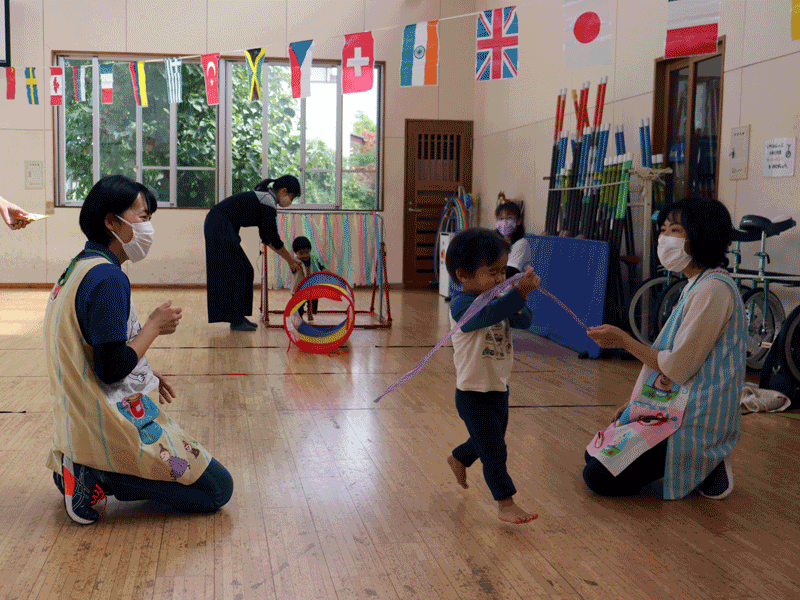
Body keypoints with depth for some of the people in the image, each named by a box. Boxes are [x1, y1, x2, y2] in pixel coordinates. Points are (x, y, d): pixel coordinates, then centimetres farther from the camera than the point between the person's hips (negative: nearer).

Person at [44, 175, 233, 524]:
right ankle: (99, 477, -9)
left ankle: (80, 469, 10)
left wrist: (145, 374, 14)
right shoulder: (108, 278, -20)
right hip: (112, 426, -10)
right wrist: (155, 325, -11)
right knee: (218, 489, -4)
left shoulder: (78, 268, 11)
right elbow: (112, 369, -24)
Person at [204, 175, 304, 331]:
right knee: (234, 272, -6)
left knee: (244, 271, 11)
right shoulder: (268, 203, -14)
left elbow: (267, 238, 19)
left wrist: (290, 258, 19)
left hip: (219, 227, 10)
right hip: (220, 228, -10)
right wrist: (290, 260, 0)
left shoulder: (264, 198, 16)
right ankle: (236, 321, -2)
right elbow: (274, 239, -13)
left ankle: (238, 317, 14)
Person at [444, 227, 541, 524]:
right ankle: (506, 504, 6)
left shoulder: (498, 299, 4)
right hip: (474, 395, -9)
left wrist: (518, 306, -26)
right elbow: (489, 314, -42)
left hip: (499, 389, 9)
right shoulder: (462, 305, -22)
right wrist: (520, 292, -53)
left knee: (487, 441, 27)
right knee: (494, 452, -4)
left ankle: (458, 459, 54)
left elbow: (524, 321, -4)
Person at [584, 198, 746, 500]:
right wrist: (636, 403, 14)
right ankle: (703, 459, 12)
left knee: (599, 477, -12)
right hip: (674, 404, 11)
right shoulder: (697, 285, 12)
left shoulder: (713, 289, -21)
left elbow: (678, 368, -22)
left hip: (695, 419, -11)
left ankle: (702, 465, -1)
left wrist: (623, 340, -13)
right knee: (594, 455, 17)